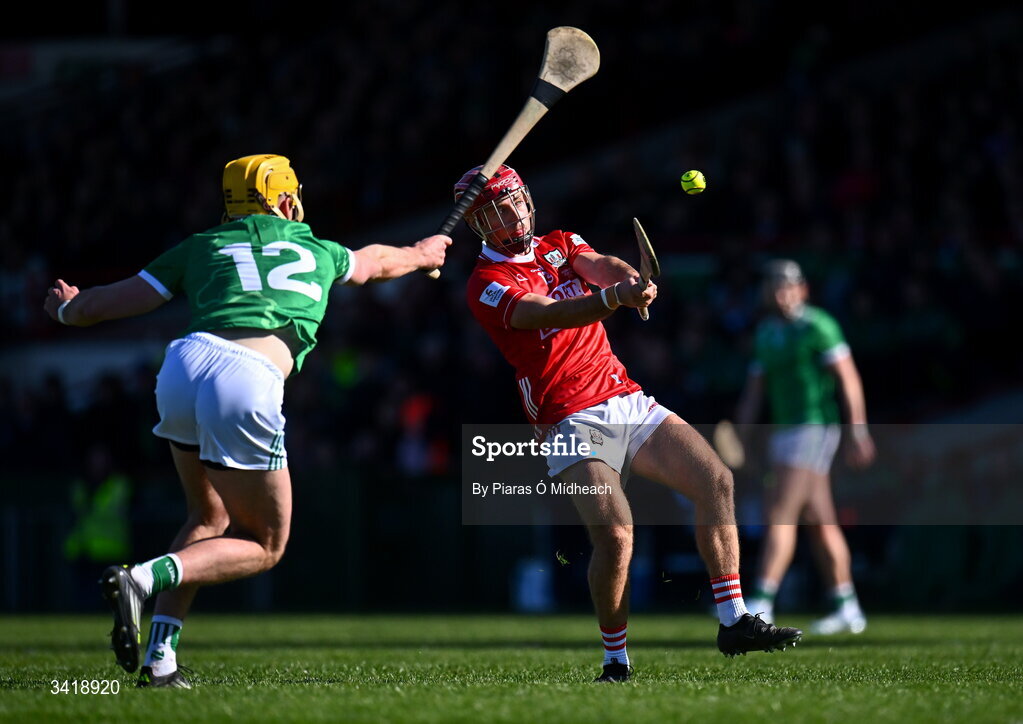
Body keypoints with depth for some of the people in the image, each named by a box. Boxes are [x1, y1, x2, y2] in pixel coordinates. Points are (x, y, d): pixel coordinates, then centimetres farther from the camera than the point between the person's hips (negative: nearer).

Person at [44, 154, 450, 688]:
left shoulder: (201, 248, 25)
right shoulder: (317, 253, 28)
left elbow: (106, 304, 26)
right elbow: (375, 262, 52)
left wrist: (66, 308, 49)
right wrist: (419, 254, 75)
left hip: (185, 364, 3)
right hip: (246, 385, -3)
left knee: (208, 520, 25)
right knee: (264, 546, 11)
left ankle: (159, 659, 12)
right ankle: (143, 577, -14)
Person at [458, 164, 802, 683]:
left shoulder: (559, 246, 16)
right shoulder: (487, 284, -4)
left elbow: (598, 266, -6)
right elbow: (548, 314, -22)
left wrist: (634, 281, -31)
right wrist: (613, 297, -41)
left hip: (628, 400, 7)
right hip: (573, 420, -7)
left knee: (717, 483, -2)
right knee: (615, 533, -23)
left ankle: (734, 623, 5)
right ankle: (615, 662, -7)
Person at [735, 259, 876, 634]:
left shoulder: (817, 326, -8)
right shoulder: (766, 332, 16)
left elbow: (848, 378, -11)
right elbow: (754, 389, 18)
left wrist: (858, 431, -16)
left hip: (814, 427, -8)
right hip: (784, 430, 8)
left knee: (779, 513, -15)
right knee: (819, 521, 9)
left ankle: (762, 603, -18)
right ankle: (846, 608, 14)